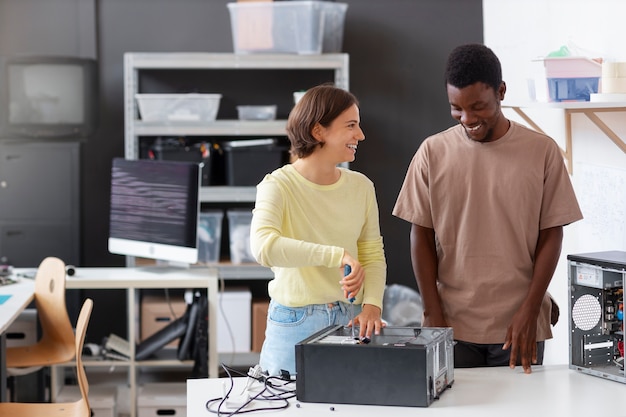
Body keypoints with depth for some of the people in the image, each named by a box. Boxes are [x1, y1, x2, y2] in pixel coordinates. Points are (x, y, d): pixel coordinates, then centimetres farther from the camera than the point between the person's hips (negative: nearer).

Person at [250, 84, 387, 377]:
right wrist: (337, 255, -34)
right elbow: (263, 246, -28)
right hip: (295, 325, -4)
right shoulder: (279, 186, -11)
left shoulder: (361, 187, 5)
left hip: (350, 320, 4)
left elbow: (373, 256, 5)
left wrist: (372, 305, -13)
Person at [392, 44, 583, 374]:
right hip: (452, 326, 1)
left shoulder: (542, 151, -1)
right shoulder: (433, 152, 1)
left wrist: (529, 313, -7)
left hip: (518, 325, 0)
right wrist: (434, 316, -3)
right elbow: (422, 238, 3)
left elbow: (551, 237, 0)